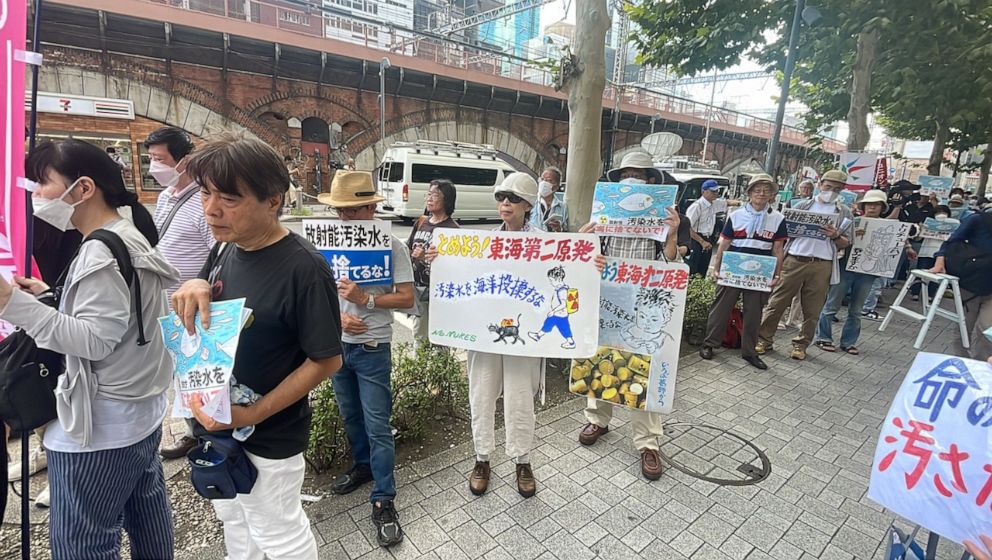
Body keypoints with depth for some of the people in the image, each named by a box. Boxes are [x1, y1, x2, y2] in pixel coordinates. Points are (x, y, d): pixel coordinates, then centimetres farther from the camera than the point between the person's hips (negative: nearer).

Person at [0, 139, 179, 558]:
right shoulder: (131, 238, 9)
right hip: (140, 411, 9)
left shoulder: (102, 253, -19)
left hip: (100, 426, -9)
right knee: (145, 512, 22)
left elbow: (95, 340, -23)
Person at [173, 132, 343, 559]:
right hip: (215, 421, 7)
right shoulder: (224, 249, -4)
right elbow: (200, 315, 11)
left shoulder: (303, 268, -27)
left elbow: (326, 360, -22)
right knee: (233, 522, 29)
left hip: (268, 435, -7)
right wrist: (191, 288, -12)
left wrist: (253, 414, -24)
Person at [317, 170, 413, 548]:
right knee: (350, 415, 21)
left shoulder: (391, 245, -12)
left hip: (373, 348, -5)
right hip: (336, 344, 5)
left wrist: (365, 299, -23)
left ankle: (383, 501, 12)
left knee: (377, 426, 0)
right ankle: (362, 465, 44)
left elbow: (406, 298, -12)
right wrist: (337, 316, -11)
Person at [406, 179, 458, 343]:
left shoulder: (452, 228, -12)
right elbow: (408, 249, 19)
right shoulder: (421, 222, 9)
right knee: (418, 335, 21)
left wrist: (426, 257, -27)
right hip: (418, 290, 7)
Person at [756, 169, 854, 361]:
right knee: (777, 302, 0)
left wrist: (835, 236, -11)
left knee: (812, 310, 6)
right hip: (794, 261, 0)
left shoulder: (845, 213, 11)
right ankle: (764, 339, 8)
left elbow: (846, 243, 8)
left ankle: (801, 344, 19)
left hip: (822, 265, 1)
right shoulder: (803, 206, 10)